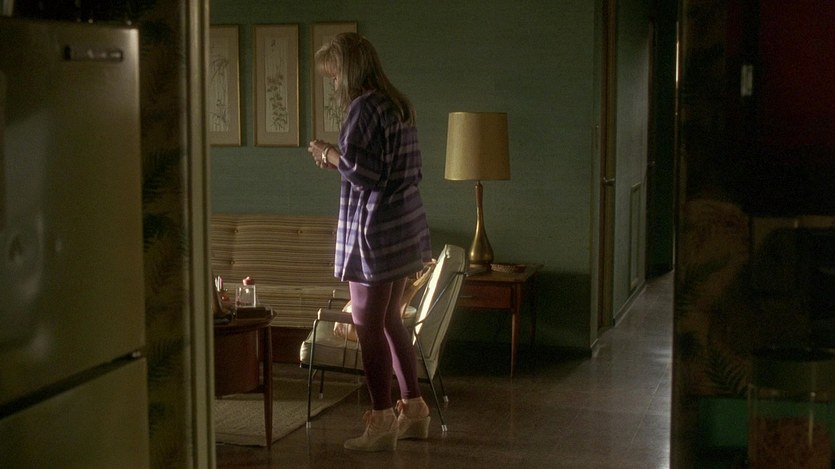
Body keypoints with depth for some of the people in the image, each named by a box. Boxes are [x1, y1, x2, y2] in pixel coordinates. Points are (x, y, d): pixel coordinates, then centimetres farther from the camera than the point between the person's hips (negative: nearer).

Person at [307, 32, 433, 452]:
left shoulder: (364, 108, -15)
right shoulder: (398, 106, 14)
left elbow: (362, 173, -22)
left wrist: (329, 154, -5)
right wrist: (341, 161, 14)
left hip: (375, 230, -10)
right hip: (404, 227, 10)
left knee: (368, 326, -1)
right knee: (389, 321, 18)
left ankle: (382, 424, 6)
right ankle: (414, 411, 25)